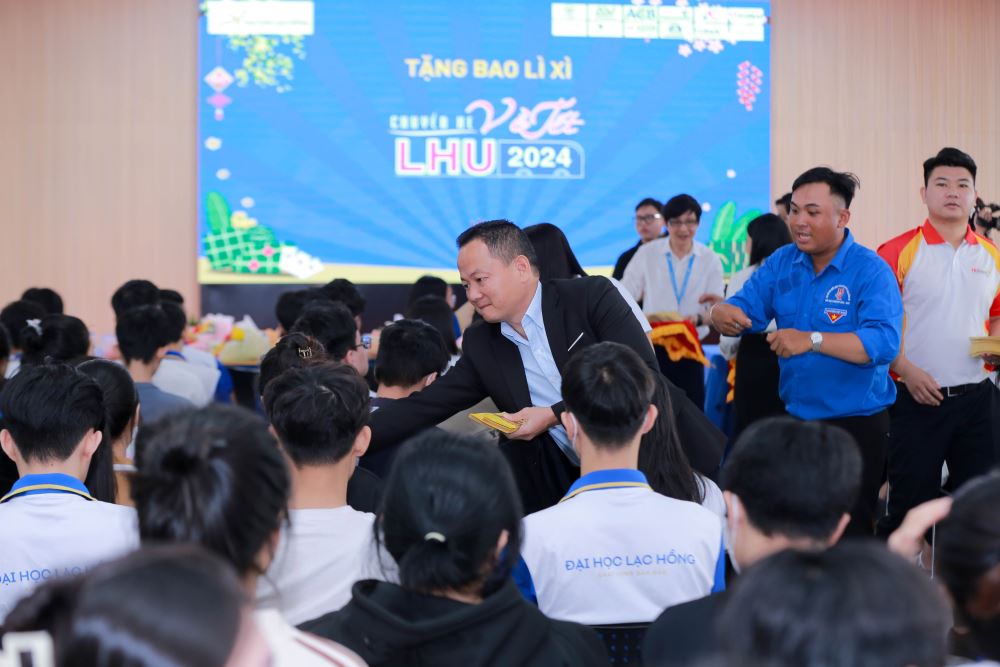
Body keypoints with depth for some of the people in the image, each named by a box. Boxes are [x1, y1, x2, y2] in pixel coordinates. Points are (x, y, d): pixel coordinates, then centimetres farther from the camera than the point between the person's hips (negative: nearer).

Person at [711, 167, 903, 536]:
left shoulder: (871, 271, -14)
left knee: (850, 533, 3)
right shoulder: (781, 263, 4)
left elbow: (884, 342, -27)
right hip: (795, 419, 6)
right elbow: (744, 308, -1)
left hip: (857, 423, -5)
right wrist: (723, 314, -25)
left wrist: (813, 340, -36)